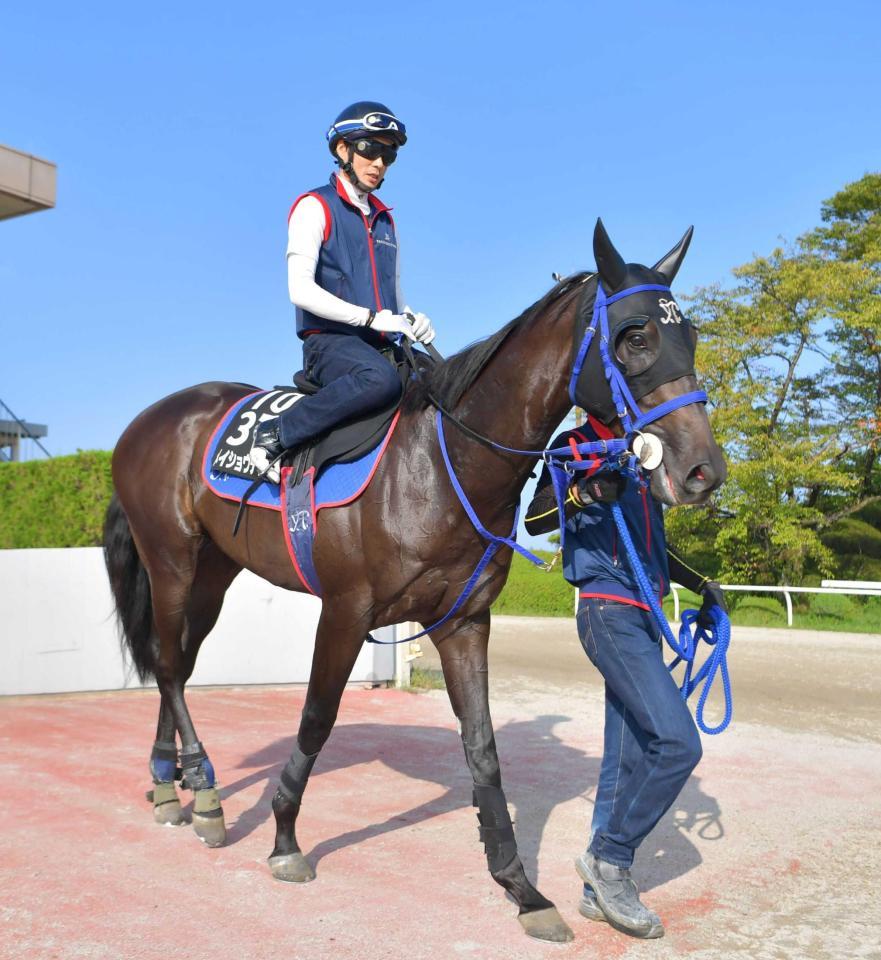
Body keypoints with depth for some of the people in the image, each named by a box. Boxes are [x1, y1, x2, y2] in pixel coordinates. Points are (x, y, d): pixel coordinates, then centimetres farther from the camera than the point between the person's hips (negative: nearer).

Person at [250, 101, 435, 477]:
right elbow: (301, 290, -12)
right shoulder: (315, 207, 1)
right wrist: (370, 317, -19)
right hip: (329, 341, -7)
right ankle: (277, 434, -24)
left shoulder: (384, 220, 23)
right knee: (381, 379, -37)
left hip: (382, 347, 7)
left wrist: (410, 319, 3)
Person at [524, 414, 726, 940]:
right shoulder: (577, 447, -1)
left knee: (629, 758, 7)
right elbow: (534, 520, -13)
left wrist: (702, 583, 16)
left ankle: (602, 888, 15)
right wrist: (582, 492, -31)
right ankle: (609, 857, -2)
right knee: (678, 742, -17)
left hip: (644, 617, 8)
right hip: (609, 612, -8)